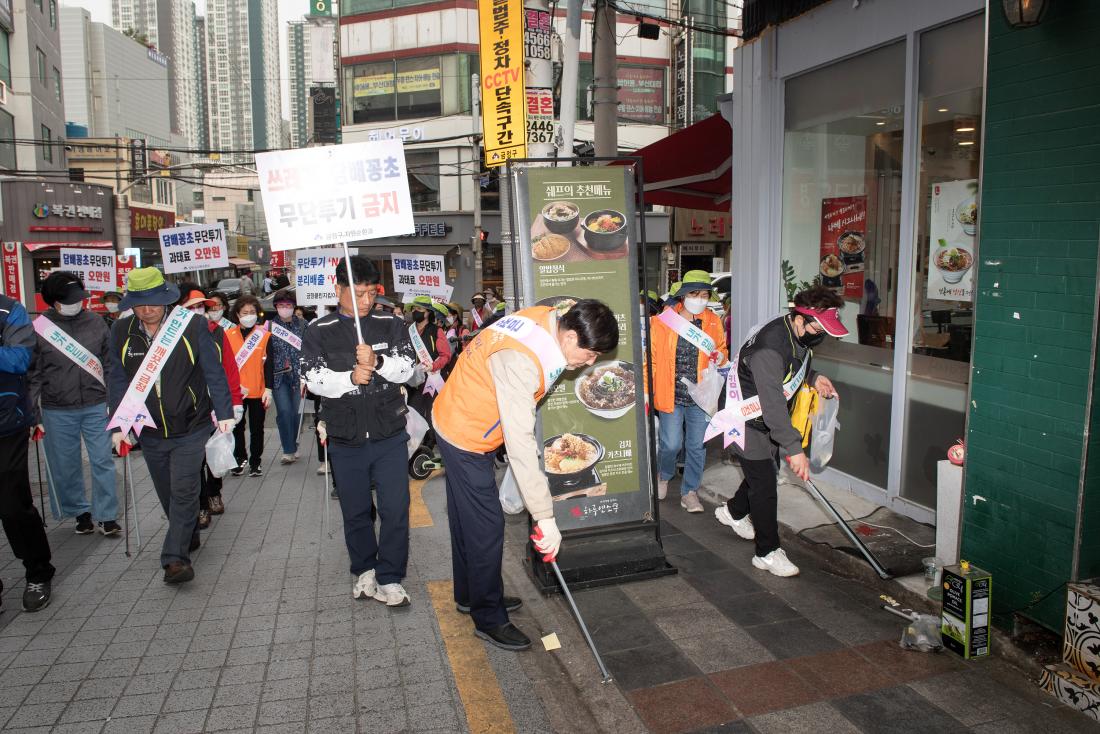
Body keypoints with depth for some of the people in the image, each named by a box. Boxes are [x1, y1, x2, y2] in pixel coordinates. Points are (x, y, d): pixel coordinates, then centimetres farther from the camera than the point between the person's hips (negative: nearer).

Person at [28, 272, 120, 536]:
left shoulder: (95, 323, 2)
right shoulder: (39, 328, -2)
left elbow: (111, 363, 9)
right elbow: (33, 374, 2)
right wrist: (35, 412, 0)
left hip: (96, 406, 1)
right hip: (57, 411, 0)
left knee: (102, 461, 3)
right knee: (65, 465, 9)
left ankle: (106, 515, 13)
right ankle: (80, 511, 27)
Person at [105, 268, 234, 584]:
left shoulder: (192, 326, -9)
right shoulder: (121, 331, 0)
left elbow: (213, 372, -6)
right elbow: (117, 380, 4)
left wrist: (224, 412, -11)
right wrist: (118, 425, -1)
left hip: (190, 429, -4)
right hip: (149, 432, 4)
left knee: (183, 492, -7)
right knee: (168, 494, 14)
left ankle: (175, 557, -2)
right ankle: (188, 537, 35)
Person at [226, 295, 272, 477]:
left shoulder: (265, 336, -2)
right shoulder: (228, 335, 1)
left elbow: (268, 364, -3)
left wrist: (268, 389, -8)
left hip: (258, 391, -1)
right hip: (235, 392, 1)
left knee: (257, 428, 8)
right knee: (237, 427, 11)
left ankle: (255, 462, 20)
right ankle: (240, 459, 27)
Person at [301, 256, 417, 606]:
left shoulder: (391, 325, 2)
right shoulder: (319, 332, 0)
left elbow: (407, 367, -5)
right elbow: (313, 378, -8)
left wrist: (377, 361, -24)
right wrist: (350, 378, -24)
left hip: (389, 435, 0)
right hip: (345, 439, 1)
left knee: (395, 509, -1)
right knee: (356, 511, 14)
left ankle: (389, 580, 12)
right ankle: (364, 570, 34)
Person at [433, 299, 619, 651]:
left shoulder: (547, 320, -10)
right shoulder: (518, 359, -37)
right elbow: (519, 443, -38)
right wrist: (545, 516, -35)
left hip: (459, 424, 9)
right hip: (465, 436, -9)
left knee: (468, 519, 21)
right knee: (486, 526, -1)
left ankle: (470, 595, 38)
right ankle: (489, 619, 15)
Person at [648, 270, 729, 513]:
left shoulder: (713, 322, 2)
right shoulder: (663, 320, -6)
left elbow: (722, 350, 18)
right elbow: (652, 358, 0)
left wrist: (720, 357, -5)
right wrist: (647, 391, -2)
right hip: (671, 395, -2)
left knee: (696, 446, 9)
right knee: (671, 444, 0)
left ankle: (690, 492, 25)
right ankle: (664, 475, 32)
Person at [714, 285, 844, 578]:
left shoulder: (800, 336, -5)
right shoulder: (769, 347, -35)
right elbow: (772, 402, -40)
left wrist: (812, 377, -2)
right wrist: (794, 448, -42)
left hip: (770, 420, 9)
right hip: (747, 419, -9)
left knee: (766, 470, 21)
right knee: (764, 483, -4)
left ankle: (733, 511, 47)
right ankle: (768, 552, 8)